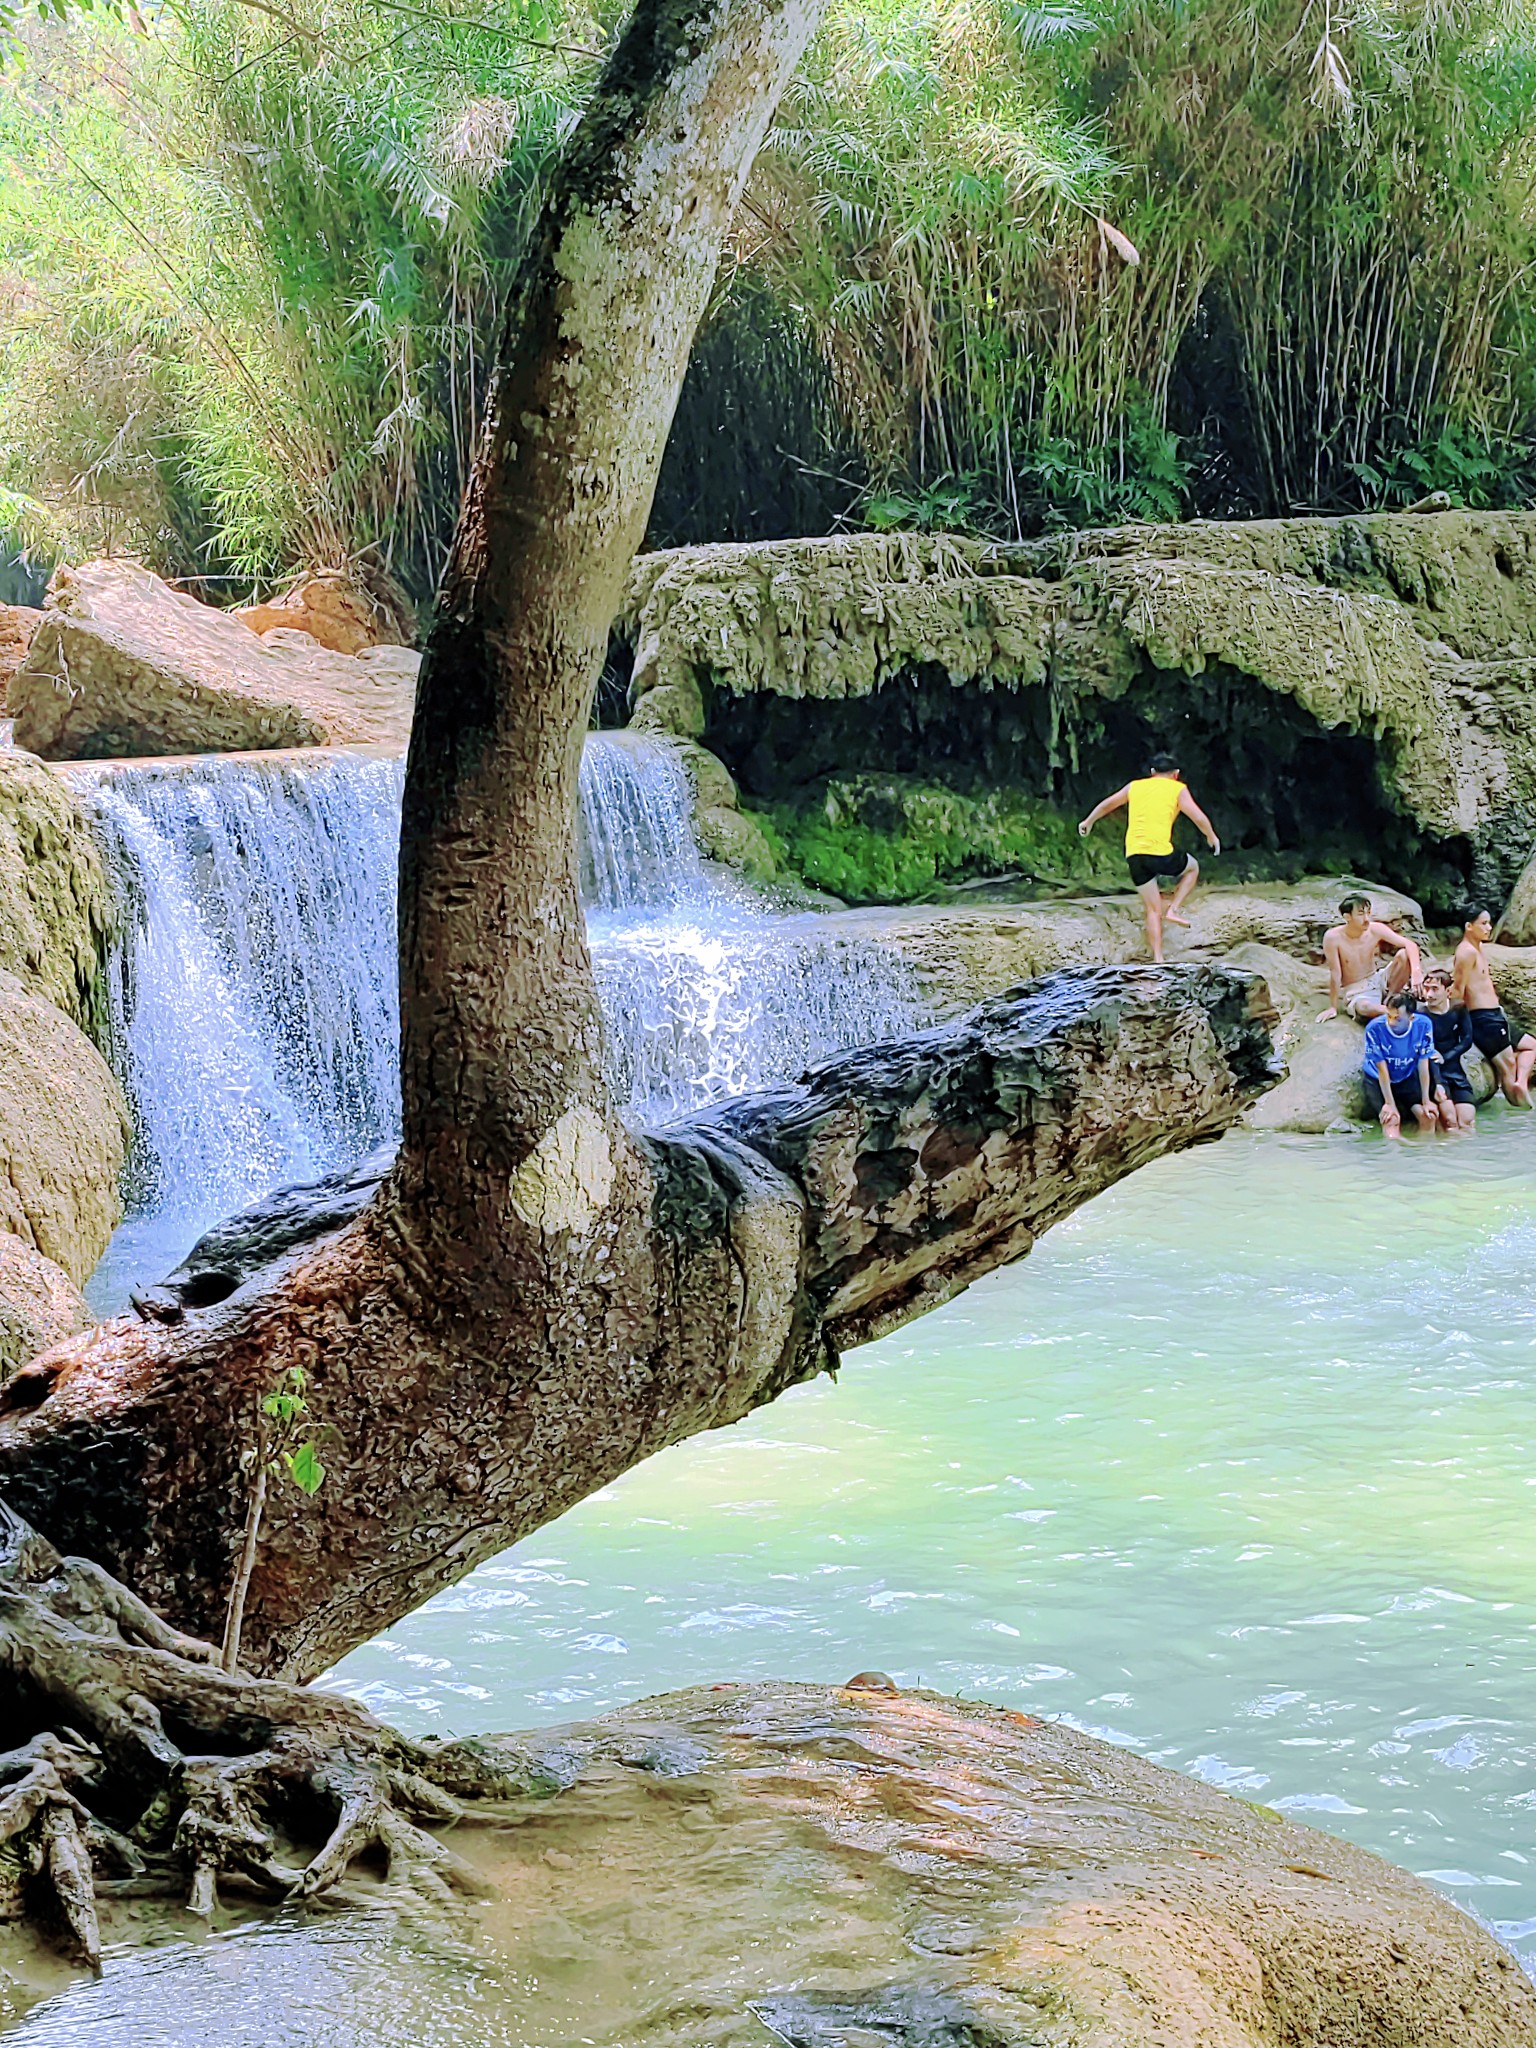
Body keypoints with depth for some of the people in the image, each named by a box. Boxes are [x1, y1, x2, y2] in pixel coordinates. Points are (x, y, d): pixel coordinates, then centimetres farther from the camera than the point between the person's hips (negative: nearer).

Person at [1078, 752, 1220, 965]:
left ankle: (1158, 960, 3)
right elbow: (1199, 818, 1)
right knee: (1192, 868, 27)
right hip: (1160, 852, -4)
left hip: (1133, 855, 4)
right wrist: (1212, 837, 20)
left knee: (1153, 910, 11)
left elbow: (1106, 805, 31)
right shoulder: (1177, 789, 7)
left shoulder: (1135, 786, 19)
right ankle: (1173, 910, 11)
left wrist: (1088, 822, 48)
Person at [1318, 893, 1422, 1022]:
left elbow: (1410, 945, -15)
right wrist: (1333, 1008, -9)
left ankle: (1388, 1002, -10)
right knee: (1364, 1008, -41)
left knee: (1404, 955, -19)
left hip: (1378, 981, 5)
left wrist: (1416, 970, -33)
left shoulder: (1375, 930, -11)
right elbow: (1335, 974, -16)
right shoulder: (1333, 937, -20)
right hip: (1356, 992, -5)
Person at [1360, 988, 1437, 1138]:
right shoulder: (1375, 1028, -30)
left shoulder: (1423, 1025, -23)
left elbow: (1423, 1065, -14)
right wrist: (1389, 1103, -18)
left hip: (1408, 1078, 3)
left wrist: (1426, 1101, -12)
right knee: (1391, 1118, -24)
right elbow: (1382, 1069, -21)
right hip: (1378, 1080, -2)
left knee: (1429, 1114, -15)